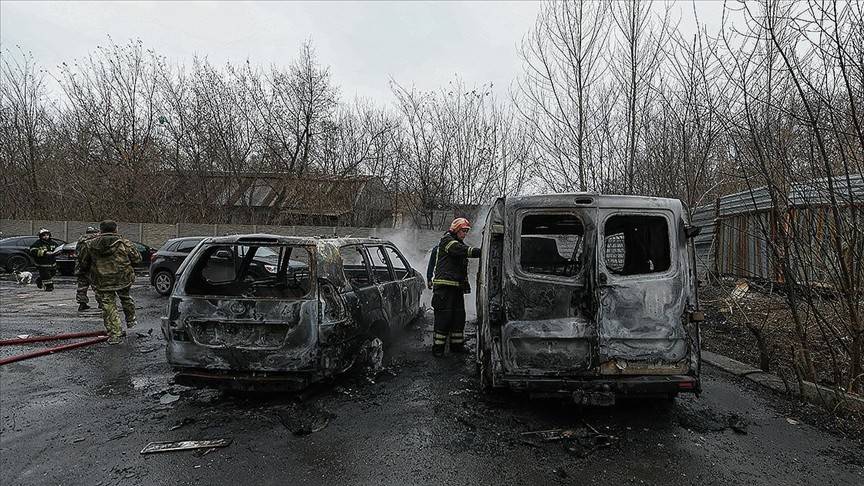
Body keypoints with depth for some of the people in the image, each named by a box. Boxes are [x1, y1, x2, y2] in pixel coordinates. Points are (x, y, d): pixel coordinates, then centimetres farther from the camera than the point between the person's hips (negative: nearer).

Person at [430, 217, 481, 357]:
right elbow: (463, 250, -23)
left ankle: (457, 345, 18)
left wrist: (465, 284, 19)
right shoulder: (446, 240, -7)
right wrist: (482, 252, -29)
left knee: (459, 316, 9)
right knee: (444, 317, -8)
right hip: (444, 286, -9)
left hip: (457, 287, 9)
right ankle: (438, 347, -2)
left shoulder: (460, 243, 23)